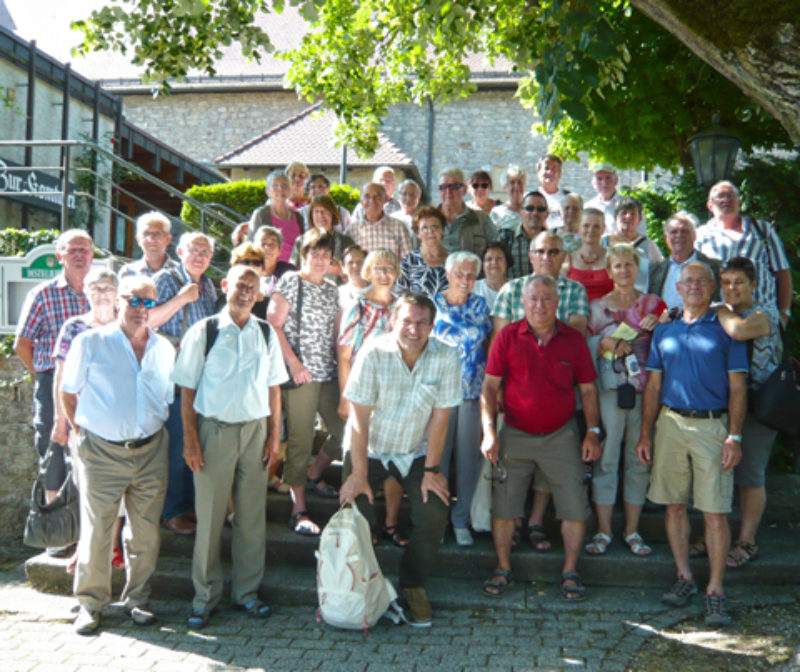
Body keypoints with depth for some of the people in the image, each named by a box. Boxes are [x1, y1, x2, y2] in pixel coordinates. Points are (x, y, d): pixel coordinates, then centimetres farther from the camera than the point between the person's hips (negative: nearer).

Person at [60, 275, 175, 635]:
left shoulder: (163, 349, 9)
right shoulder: (91, 342, -1)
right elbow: (68, 392, 3)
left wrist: (156, 430, 11)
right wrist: (81, 432, 1)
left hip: (150, 452, 3)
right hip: (102, 451, -3)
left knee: (146, 530, 7)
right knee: (96, 530, 1)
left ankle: (137, 598, 22)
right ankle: (91, 602, 15)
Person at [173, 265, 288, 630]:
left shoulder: (266, 334, 8)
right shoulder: (202, 333, -2)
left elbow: (273, 387, 12)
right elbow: (187, 390, -2)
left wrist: (274, 434, 6)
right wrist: (190, 439, -7)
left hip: (255, 429, 3)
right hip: (214, 430, -3)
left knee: (252, 515, 7)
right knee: (209, 516, 1)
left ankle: (246, 592, 21)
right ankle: (205, 597, 15)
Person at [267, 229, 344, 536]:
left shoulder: (332, 290, 16)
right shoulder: (290, 282, -2)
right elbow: (273, 325, -8)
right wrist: (293, 363, -14)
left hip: (328, 374, 6)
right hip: (300, 375, -6)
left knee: (344, 432, 8)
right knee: (300, 442, -5)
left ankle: (313, 475, 34)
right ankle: (298, 510, 4)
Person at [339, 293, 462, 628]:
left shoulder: (445, 357, -16)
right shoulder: (373, 354, -21)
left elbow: (440, 416, -10)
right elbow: (359, 417, -18)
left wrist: (431, 469, -9)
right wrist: (359, 474, -19)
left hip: (416, 451, 2)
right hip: (368, 449, -1)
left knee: (434, 515, -11)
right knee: (356, 515, -13)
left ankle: (413, 586, 10)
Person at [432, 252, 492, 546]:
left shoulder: (480, 305, 8)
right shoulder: (433, 303, 3)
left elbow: (488, 343, 12)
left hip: (473, 391, 1)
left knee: (468, 457, 3)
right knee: (437, 455, 0)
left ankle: (461, 520, 16)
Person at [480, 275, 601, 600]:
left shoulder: (574, 340, 0)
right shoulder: (508, 336, -2)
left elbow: (588, 389, 6)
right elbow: (490, 386, 0)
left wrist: (592, 432, -1)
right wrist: (489, 431, -7)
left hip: (561, 436, 0)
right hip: (515, 435, 0)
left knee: (575, 506, 0)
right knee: (503, 505, 4)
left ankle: (570, 571, 15)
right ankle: (503, 568, 20)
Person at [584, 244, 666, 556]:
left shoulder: (653, 304, 9)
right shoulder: (597, 306, 9)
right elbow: (584, 348, 8)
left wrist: (660, 325, -14)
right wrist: (604, 345, -11)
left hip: (645, 390, 1)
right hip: (609, 389, -1)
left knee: (640, 458, 4)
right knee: (605, 458, -1)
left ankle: (632, 530, 15)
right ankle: (603, 531, 8)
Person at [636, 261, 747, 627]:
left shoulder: (726, 329, 4)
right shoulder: (664, 331, 12)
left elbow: (737, 388, 1)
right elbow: (653, 386, 13)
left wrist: (734, 436, -7)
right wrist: (645, 433, 7)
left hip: (712, 425, -3)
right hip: (671, 422, 3)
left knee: (715, 512, -4)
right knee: (674, 504, 8)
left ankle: (715, 589, 2)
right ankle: (684, 577, 21)